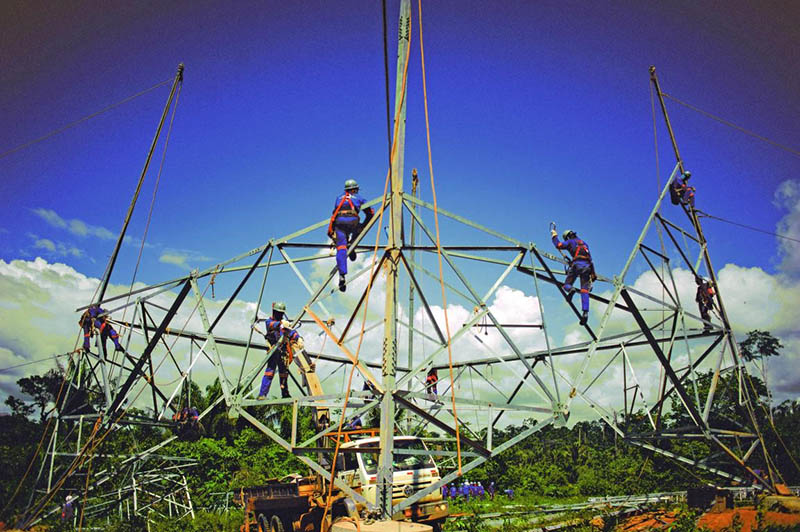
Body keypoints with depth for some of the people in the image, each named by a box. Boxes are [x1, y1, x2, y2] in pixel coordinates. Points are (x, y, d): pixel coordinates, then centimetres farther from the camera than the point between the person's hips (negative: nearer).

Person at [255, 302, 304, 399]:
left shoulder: (285, 323, 17)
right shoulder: (269, 321, 3)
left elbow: (292, 332, 3)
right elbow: (271, 325, -22)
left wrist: (298, 338, -17)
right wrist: (280, 323, -42)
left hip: (284, 351, 5)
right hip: (274, 350, -5)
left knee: (284, 372, 11)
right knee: (270, 372, -12)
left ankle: (285, 394, 21)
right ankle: (262, 394, -12)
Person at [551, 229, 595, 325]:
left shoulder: (571, 242, 14)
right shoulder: (584, 243, 31)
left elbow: (558, 245, 6)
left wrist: (554, 235, 21)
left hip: (577, 264, -4)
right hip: (587, 266, 4)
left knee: (567, 285, 6)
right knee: (584, 291, 0)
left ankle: (570, 289, -33)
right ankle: (585, 312, -12)